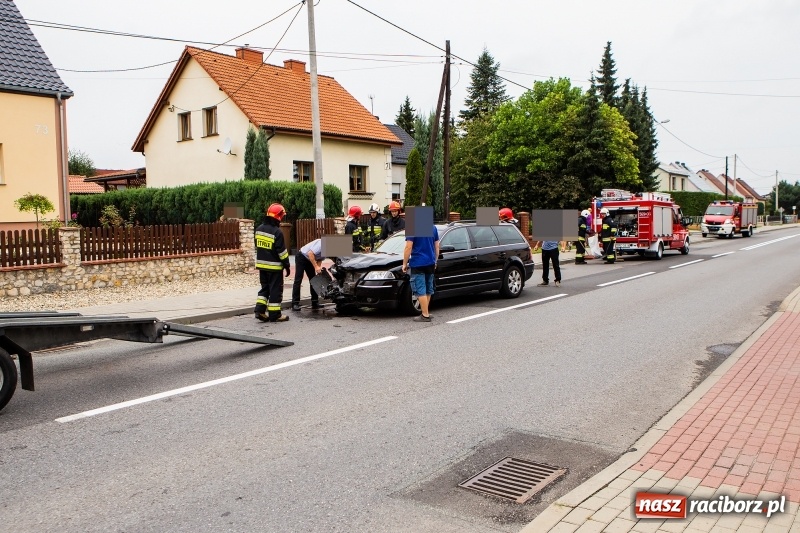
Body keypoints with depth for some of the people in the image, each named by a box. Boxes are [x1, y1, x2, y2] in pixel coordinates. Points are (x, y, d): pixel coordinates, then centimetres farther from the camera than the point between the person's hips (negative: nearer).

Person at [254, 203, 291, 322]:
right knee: (275, 290, 1)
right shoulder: (277, 232, -18)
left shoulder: (259, 229, 6)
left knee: (265, 288, 17)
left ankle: (260, 310, 8)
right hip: (274, 266, -7)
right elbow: (282, 251, -16)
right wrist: (287, 265, -8)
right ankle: (274, 315, 5)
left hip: (261, 265, 7)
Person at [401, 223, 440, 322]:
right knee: (428, 289, 16)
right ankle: (425, 312, 23)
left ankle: (425, 315, -4)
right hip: (430, 263, 7)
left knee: (420, 291, -4)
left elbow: (408, 247, -15)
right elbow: (437, 246, 13)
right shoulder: (433, 228, 9)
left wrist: (404, 263, -8)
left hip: (418, 264, -7)